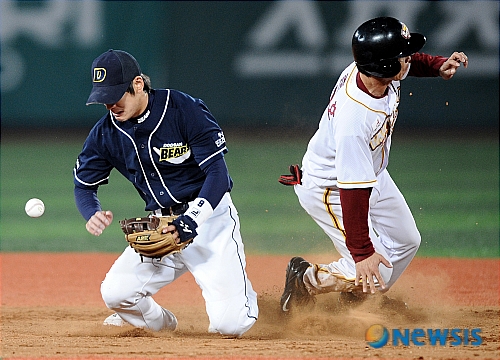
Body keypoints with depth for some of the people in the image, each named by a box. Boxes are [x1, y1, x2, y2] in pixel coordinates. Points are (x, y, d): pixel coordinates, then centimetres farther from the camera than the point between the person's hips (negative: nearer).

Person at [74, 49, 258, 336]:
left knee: (229, 325, -17)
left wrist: (193, 219, -31)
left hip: (209, 216, -5)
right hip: (161, 224, 5)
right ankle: (161, 322, 18)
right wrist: (92, 214, -15)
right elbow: (84, 186, 8)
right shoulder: (106, 132, -3)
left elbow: (218, 174, -18)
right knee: (115, 293, -16)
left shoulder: (185, 110, -17)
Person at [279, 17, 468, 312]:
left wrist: (439, 66, -13)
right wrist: (362, 251, -35)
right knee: (373, 272, -10)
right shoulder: (355, 118, -42)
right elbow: (353, 191, -38)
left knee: (406, 242, 18)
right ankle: (306, 279, 15)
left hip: (373, 173, 9)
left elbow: (412, 63, 8)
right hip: (328, 188, -9)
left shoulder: (378, 70, -20)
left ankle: (352, 304, 38)